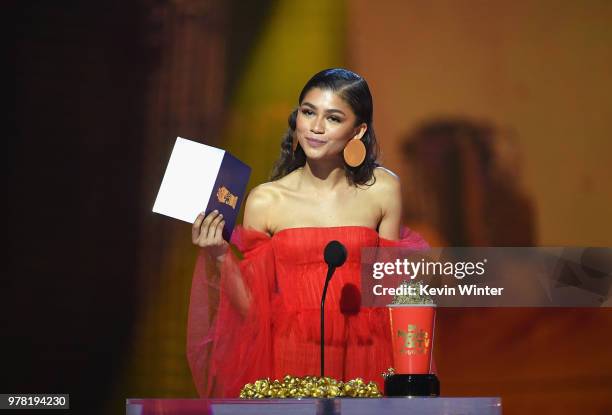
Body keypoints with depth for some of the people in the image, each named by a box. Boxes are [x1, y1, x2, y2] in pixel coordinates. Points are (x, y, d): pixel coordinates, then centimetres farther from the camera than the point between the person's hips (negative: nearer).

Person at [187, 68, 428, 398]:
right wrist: (220, 257, -10)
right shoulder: (265, 201, 1)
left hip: (365, 360, 1)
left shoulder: (382, 190, 4)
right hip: (290, 359, -1)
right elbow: (253, 309, 1)